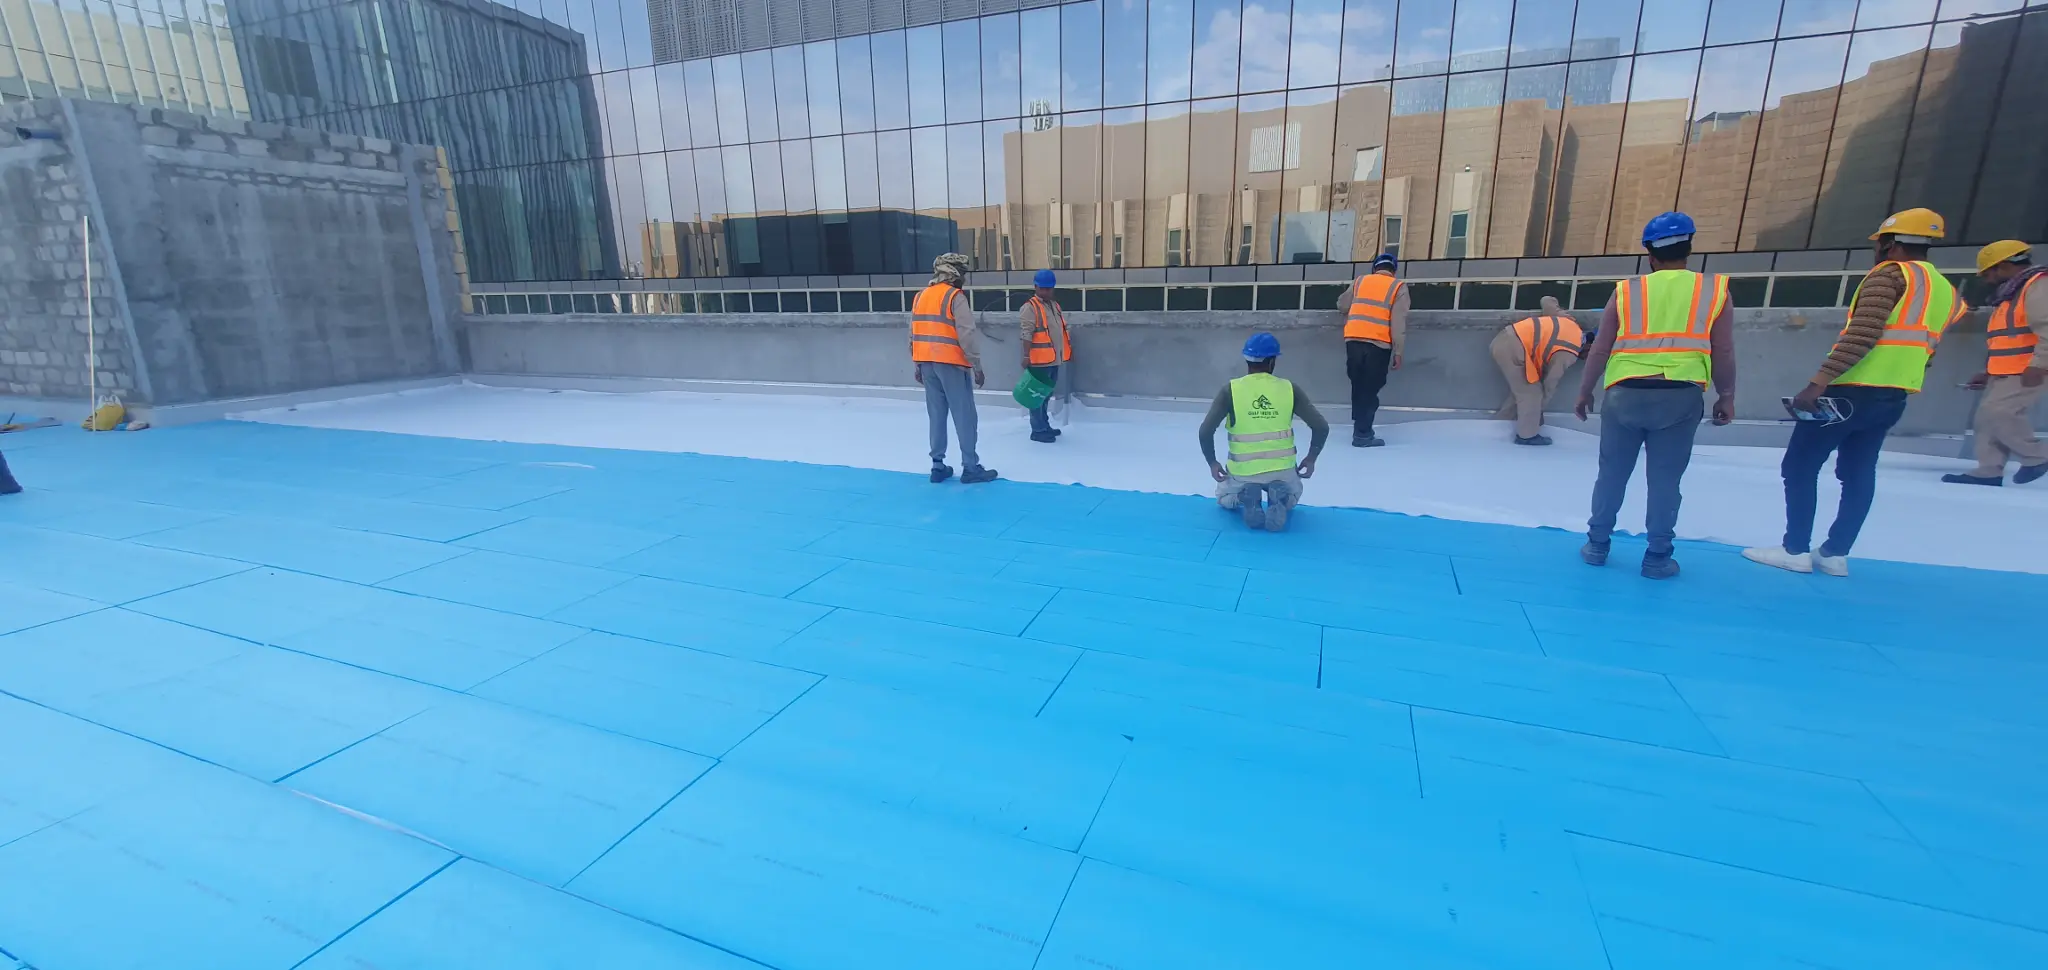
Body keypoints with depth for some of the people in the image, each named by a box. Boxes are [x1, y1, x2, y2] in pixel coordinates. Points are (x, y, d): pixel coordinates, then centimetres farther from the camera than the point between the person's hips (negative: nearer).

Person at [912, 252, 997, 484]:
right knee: (964, 416, 0)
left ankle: (938, 466, 15)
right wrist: (977, 366, -11)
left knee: (937, 415, 12)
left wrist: (917, 366, 21)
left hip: (927, 364, 7)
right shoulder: (955, 296, -9)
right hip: (951, 363, -7)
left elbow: (914, 335, 15)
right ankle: (970, 468, 3)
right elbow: (966, 335, -16)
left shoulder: (921, 297, 13)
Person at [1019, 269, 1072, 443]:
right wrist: (1026, 356, -23)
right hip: (1040, 360, -8)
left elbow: (1062, 330, 23)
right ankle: (1038, 430, 1)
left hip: (1054, 360, 9)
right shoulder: (1030, 307, -10)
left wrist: (1068, 349, 22)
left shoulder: (1055, 306, 17)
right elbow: (1027, 334, -17)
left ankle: (1045, 425, 29)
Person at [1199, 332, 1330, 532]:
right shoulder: (1289, 389, -3)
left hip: (1243, 471, -1)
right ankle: (1280, 500, -4)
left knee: (1223, 498, 32)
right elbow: (1321, 427, -5)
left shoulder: (1230, 390, -7)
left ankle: (1244, 500, -4)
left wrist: (1212, 463, 1)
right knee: (1293, 497, 35)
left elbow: (1206, 430, -14)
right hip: (1282, 468, 1)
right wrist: (1311, 460, 10)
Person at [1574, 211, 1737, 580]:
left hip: (1626, 394, 0)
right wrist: (1726, 397, 16)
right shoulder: (1714, 288, 5)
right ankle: (1657, 558, 14)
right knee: (1665, 479, 7)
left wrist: (1584, 392, 16)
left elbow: (1600, 349, 5)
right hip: (1680, 396, 0)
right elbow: (1723, 353, 5)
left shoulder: (1626, 291, 5)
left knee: (1612, 474, 11)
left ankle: (1597, 546, 19)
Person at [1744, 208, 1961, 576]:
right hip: (1892, 398, 8)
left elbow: (1861, 336, -20)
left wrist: (1818, 382, -24)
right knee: (1858, 473, 11)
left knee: (1799, 466, -1)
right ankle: (1835, 554, 13)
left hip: (1851, 391, -8)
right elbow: (1922, 349, 20)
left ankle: (1796, 551, 0)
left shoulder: (1889, 275, -9)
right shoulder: (1947, 291, 18)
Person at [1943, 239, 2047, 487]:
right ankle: (1988, 472, 6)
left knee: (1995, 412, -16)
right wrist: (1989, 373, 22)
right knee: (1987, 416, 5)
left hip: (2027, 372, -10)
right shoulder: (2011, 292, 20)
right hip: (2007, 372, 10)